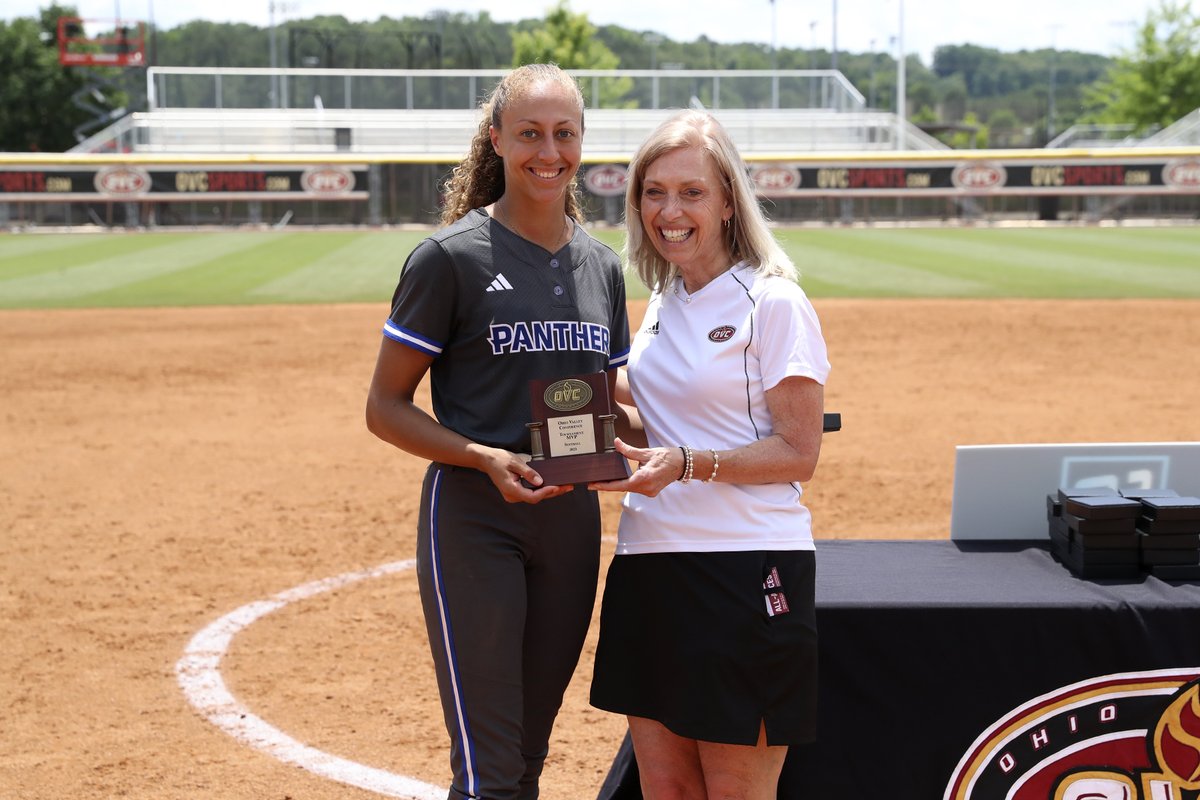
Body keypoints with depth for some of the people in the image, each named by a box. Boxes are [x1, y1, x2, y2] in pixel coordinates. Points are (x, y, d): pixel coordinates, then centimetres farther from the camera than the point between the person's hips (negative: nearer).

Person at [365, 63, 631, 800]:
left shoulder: (603, 266, 10)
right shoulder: (452, 257, -7)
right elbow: (385, 407, -6)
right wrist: (488, 459, -20)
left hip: (572, 519, 6)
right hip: (473, 520, -6)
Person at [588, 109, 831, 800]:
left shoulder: (773, 303, -9)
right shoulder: (664, 300, 13)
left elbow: (798, 455, -11)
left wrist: (685, 465, -22)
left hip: (747, 568, -7)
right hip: (649, 563, 7)